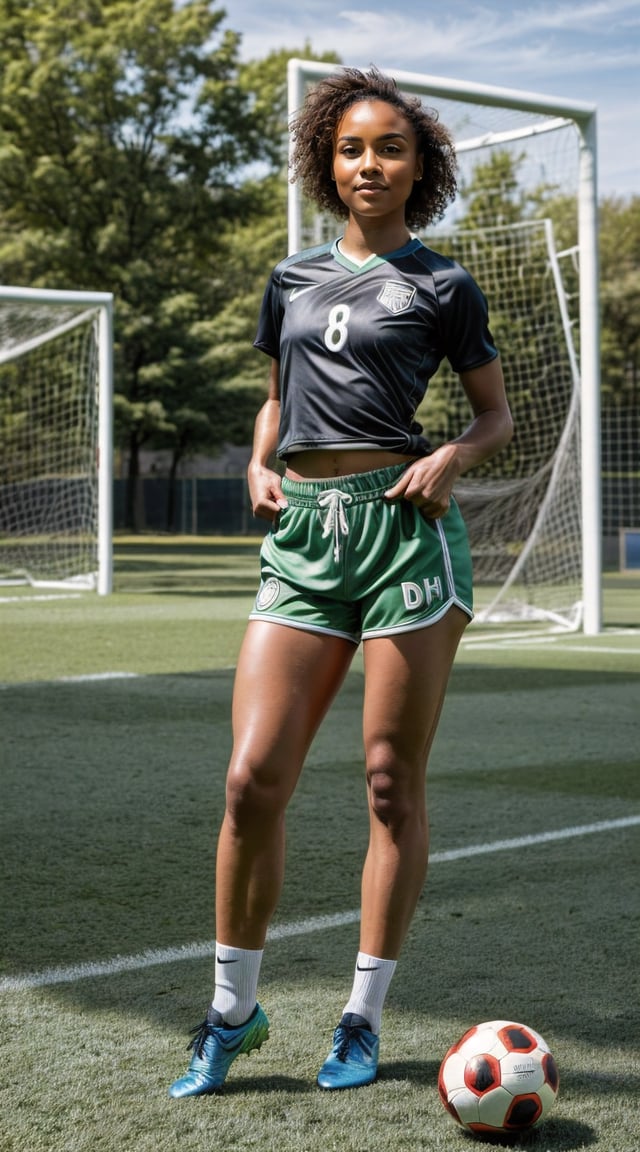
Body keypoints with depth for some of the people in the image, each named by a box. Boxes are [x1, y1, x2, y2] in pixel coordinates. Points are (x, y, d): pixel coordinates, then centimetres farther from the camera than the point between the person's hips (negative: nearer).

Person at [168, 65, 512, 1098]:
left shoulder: (441, 286, 6)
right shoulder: (294, 279, 16)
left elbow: (498, 414, 11)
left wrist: (453, 458, -9)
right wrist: (259, 467, 7)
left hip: (404, 526, -3)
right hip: (302, 534, 3)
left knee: (393, 783, 1)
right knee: (253, 779, -6)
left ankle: (365, 1017, 14)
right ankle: (233, 1011, 10)